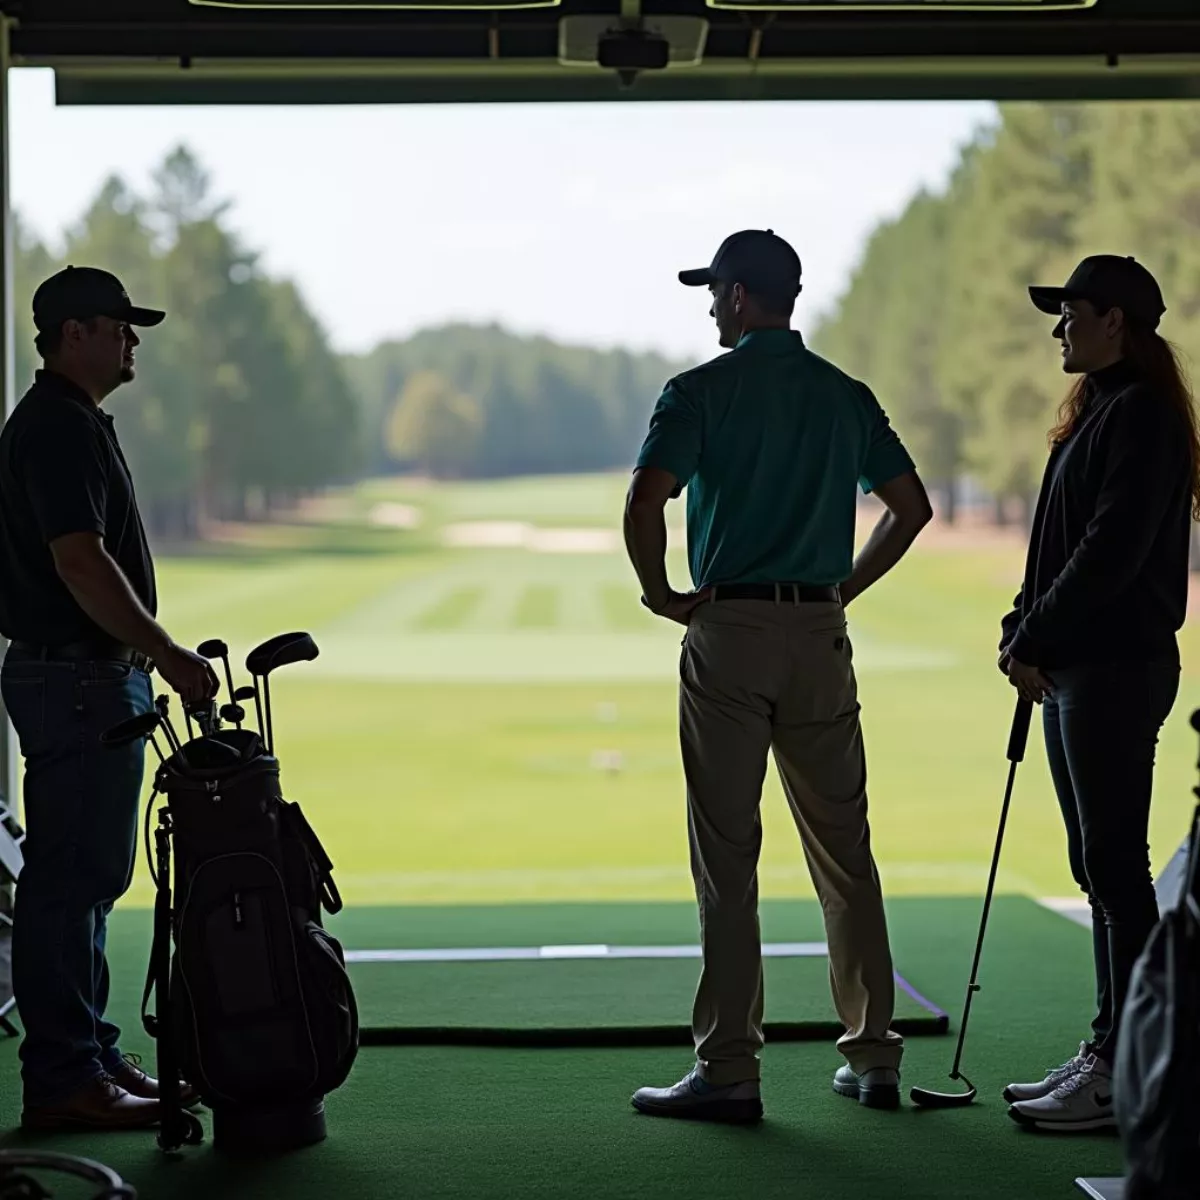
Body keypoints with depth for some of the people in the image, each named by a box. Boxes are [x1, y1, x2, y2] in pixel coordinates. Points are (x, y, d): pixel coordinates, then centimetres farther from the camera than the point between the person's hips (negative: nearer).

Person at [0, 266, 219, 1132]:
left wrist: (149, 658, 23)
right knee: (71, 878, -7)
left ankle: (91, 1056, 21)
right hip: (78, 679, -11)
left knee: (87, 875, 13)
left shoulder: (70, 424, 18)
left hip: (86, 678, 11)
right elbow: (81, 563, -24)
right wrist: (167, 654, -22)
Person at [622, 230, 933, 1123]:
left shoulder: (701, 391, -6)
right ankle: (874, 1058, 16)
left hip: (729, 630, -4)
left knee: (728, 858, -1)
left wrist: (661, 592, -4)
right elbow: (911, 506, 9)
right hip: (821, 634, 5)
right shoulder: (846, 396, 10)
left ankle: (729, 1071, 0)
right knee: (845, 850, 11)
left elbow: (645, 502, -18)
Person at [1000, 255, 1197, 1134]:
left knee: (1116, 865, -8)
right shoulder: (1097, 413, 19)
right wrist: (1024, 634, 7)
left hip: (1119, 666, -10)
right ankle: (1110, 1055, 18)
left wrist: (1037, 639, -15)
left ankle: (1127, 1072, -3)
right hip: (1077, 667, 10)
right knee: (1098, 865, 12)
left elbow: (1111, 550, -20)